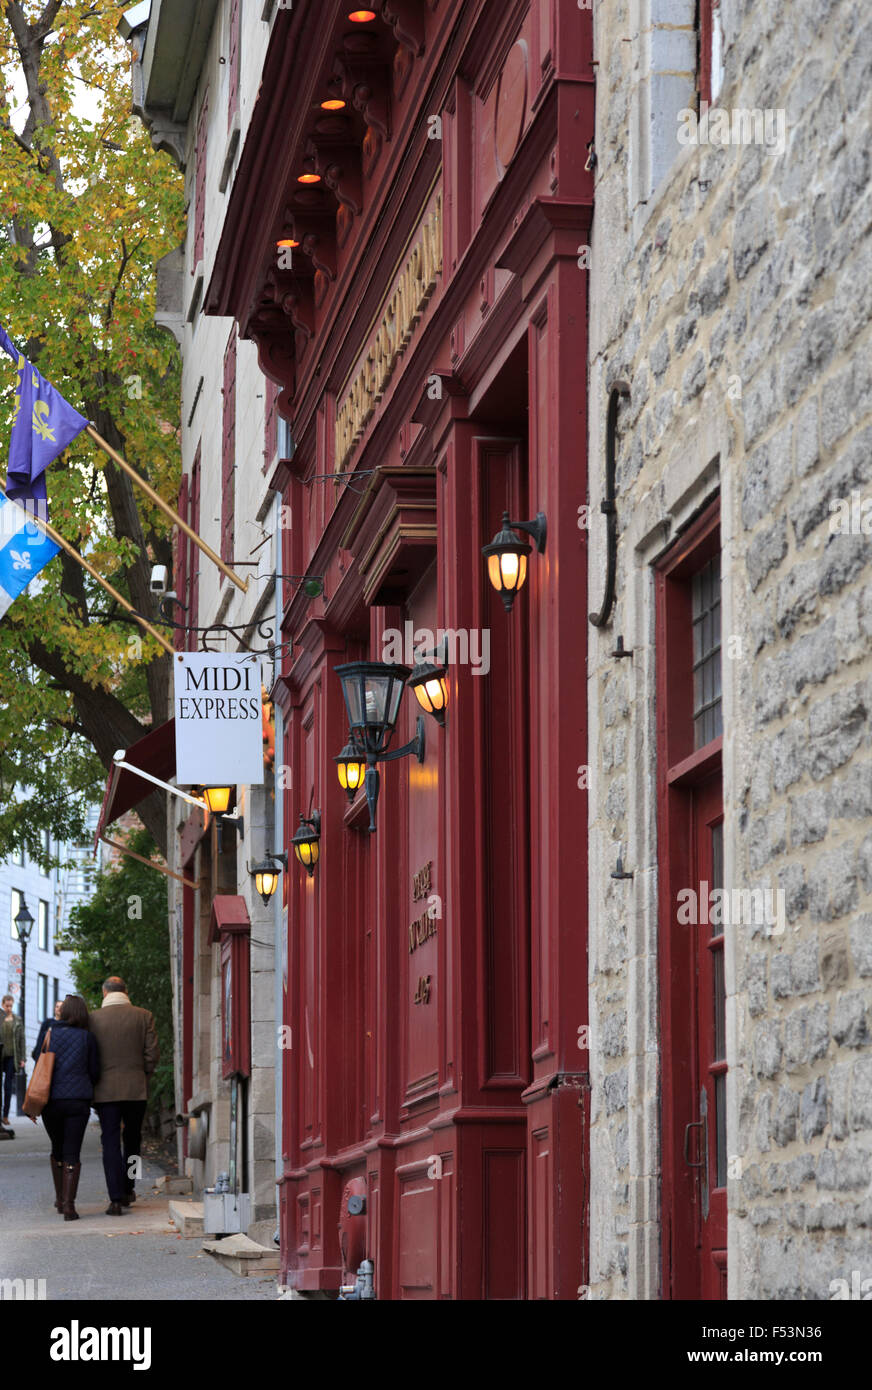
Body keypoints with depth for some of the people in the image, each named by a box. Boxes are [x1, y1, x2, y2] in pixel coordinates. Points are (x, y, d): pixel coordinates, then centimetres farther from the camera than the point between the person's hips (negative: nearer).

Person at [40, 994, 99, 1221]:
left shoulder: (50, 1033, 0)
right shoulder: (87, 1037, -1)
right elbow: (94, 1071, 4)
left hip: (51, 1099, 1)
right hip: (78, 1100, -1)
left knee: (57, 1149, 20)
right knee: (72, 1153, 0)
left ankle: (60, 1199, 30)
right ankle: (69, 1204, -11)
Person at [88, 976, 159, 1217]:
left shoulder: (93, 1019, -3)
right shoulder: (143, 1017, -1)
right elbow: (153, 1054, -2)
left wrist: (93, 1081, 11)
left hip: (106, 1089, -1)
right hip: (136, 1089, 1)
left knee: (111, 1142, -1)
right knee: (132, 1139, 18)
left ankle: (116, 1199, -8)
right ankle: (127, 1190, 24)